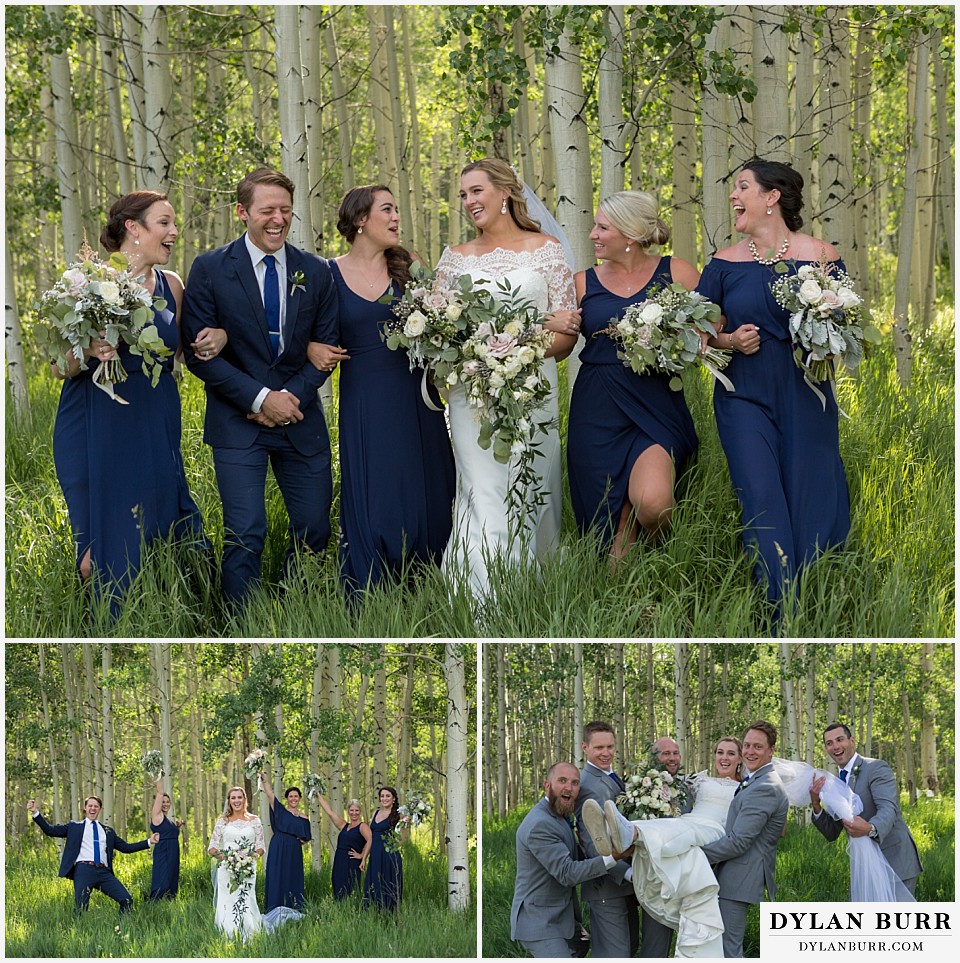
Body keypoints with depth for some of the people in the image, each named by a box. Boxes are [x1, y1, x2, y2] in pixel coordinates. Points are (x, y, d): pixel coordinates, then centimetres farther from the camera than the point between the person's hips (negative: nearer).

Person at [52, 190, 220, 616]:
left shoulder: (170, 285, 8)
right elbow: (60, 366, -6)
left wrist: (215, 338, 3)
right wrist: (90, 353, -27)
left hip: (156, 429, 5)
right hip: (100, 430, -5)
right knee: (106, 546, -1)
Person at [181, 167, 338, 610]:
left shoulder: (316, 271, 4)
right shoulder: (209, 269, -5)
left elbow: (325, 346, 6)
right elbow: (199, 352, -7)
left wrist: (290, 397, -10)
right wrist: (260, 398, -15)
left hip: (300, 419, 3)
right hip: (238, 421, -3)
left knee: (314, 529, 6)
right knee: (246, 535, -10)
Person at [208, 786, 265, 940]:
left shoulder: (254, 820, 10)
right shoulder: (223, 821, 10)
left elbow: (261, 846, 10)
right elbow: (212, 846, 8)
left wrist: (255, 854, -11)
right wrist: (218, 855, -13)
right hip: (226, 870, 0)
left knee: (246, 904, -9)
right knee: (227, 906, -6)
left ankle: (247, 941, -4)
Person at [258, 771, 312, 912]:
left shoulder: (303, 819, 13)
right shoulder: (280, 811, 5)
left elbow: (306, 840, 21)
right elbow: (269, 793, -4)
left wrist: (300, 840, -1)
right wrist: (263, 777, -13)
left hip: (294, 853, 3)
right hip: (278, 851, -3)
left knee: (293, 880, 3)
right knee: (276, 878, -5)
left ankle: (294, 910, 8)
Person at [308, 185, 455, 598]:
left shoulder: (408, 269, 6)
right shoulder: (330, 274, 2)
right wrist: (313, 349, -12)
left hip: (414, 402, 2)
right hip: (363, 405, -2)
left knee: (425, 501, 3)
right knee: (372, 508, -3)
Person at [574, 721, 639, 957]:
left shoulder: (612, 778, 15)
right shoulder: (589, 786, -17)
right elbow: (593, 844, -25)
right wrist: (627, 872, -32)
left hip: (625, 883, 10)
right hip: (607, 886, -10)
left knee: (630, 949, 17)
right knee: (615, 955, -11)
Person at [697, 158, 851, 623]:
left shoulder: (820, 255, 0)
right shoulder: (724, 263, 5)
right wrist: (729, 340, -8)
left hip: (805, 398, -1)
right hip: (745, 397, 1)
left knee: (812, 507, 0)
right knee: (764, 510, -8)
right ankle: (781, 620, -4)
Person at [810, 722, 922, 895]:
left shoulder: (876, 768, -8)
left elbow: (888, 809, -23)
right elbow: (831, 834, 12)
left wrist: (871, 828, -45)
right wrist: (816, 804, -6)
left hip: (895, 863, -7)